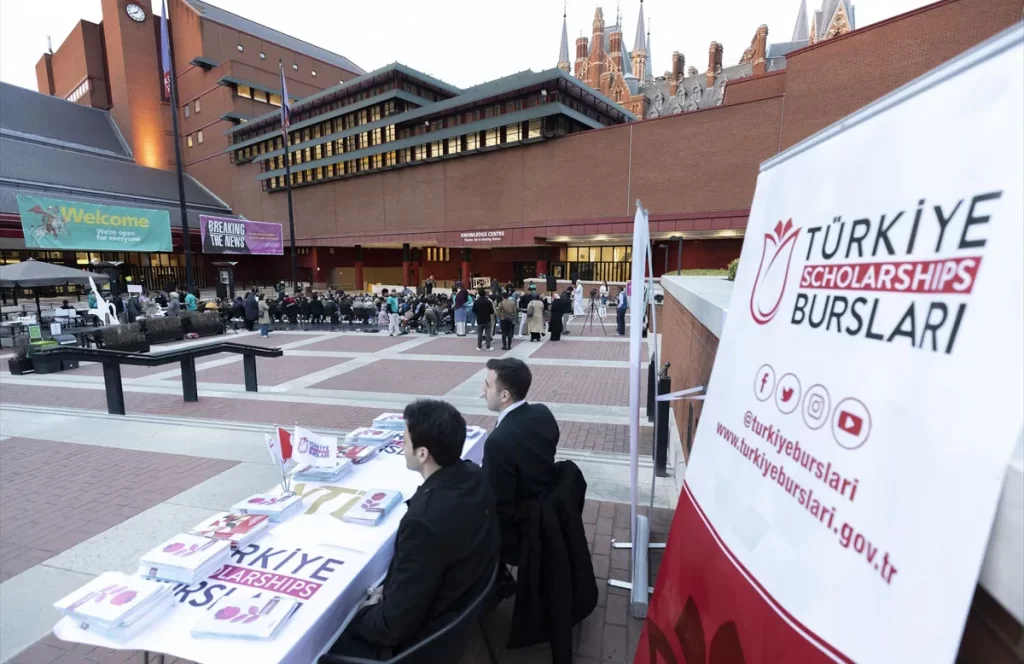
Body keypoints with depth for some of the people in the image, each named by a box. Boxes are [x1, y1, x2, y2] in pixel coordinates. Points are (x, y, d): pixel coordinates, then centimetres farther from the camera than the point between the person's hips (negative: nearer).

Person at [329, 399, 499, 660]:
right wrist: (388, 590, 2)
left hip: (425, 637, -7)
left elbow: (395, 625, -23)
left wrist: (365, 612, -5)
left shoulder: (425, 520, -37)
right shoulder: (473, 476, -11)